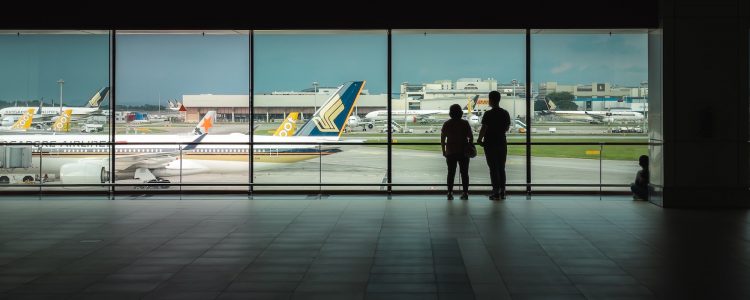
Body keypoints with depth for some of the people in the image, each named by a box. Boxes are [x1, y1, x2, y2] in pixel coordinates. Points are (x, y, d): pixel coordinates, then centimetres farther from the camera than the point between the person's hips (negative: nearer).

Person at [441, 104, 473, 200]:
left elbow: (442, 139, -1)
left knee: (451, 173, 7)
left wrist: (443, 151, 7)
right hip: (463, 152, 0)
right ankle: (465, 193, 4)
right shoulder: (465, 123, -4)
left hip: (450, 152, 1)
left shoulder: (447, 124, -2)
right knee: (464, 173, 7)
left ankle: (450, 193, 2)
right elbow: (471, 137, -5)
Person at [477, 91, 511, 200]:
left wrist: (480, 139, 0)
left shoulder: (488, 114, -14)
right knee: (501, 168, 11)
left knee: (493, 168, -1)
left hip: (490, 144, -5)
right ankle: (502, 192, 13)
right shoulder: (505, 113, 4)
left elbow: (483, 129, -14)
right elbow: (507, 128, 12)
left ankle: (496, 192, -3)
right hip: (502, 143, 5)